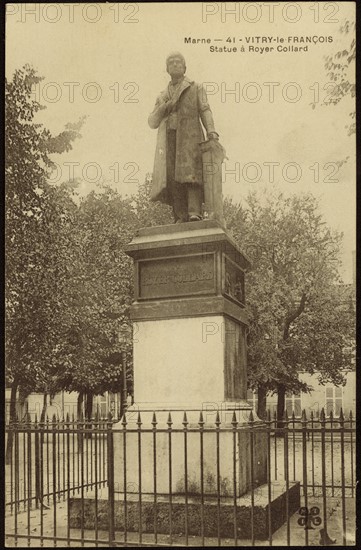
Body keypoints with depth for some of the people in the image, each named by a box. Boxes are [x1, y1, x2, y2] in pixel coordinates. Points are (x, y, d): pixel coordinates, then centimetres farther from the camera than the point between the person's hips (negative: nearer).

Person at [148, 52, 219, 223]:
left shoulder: (196, 88, 20)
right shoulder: (162, 97, 29)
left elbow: (205, 111, 6)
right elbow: (152, 122, 19)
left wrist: (211, 131, -13)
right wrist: (166, 107, 0)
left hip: (190, 135, -3)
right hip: (168, 139, 3)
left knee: (190, 172, -22)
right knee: (173, 177, -13)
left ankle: (194, 213, -33)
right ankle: (181, 217, -17)